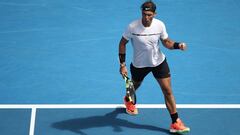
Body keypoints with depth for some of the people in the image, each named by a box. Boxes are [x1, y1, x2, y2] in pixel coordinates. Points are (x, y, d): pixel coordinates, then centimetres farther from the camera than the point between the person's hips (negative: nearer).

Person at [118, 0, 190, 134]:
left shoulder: (160, 25, -16)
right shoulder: (132, 27, -23)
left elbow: (166, 42, -2)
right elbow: (122, 43, -10)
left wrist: (177, 45, -23)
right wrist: (122, 65, -12)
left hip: (159, 62, 1)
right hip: (139, 64, 0)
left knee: (168, 91, -7)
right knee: (134, 87, 24)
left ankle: (175, 123, 1)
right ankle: (128, 100, 63)